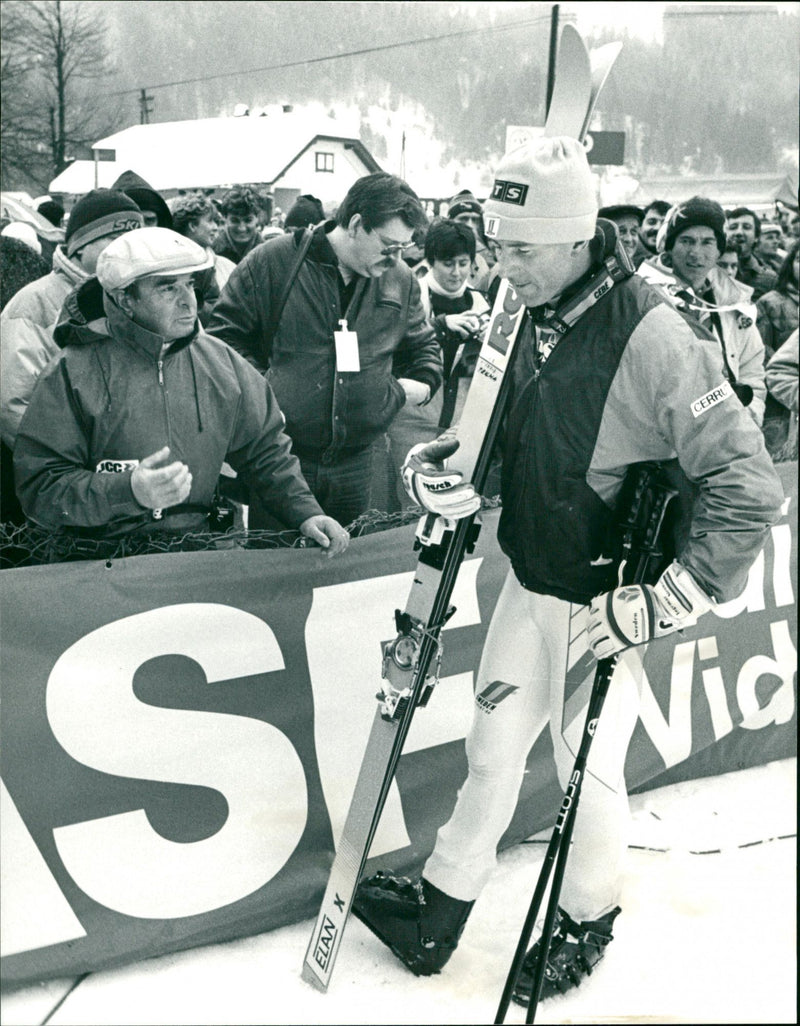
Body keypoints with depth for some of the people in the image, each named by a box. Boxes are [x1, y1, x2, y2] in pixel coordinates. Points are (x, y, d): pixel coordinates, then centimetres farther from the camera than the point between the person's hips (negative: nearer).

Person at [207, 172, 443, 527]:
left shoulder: (400, 280, 8)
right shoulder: (271, 262, -5)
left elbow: (422, 345, 24)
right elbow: (224, 333, -1)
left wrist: (423, 382, 6)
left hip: (354, 464, 4)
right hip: (279, 457, -4)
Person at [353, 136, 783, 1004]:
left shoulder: (652, 336, -24)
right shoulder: (523, 321, -3)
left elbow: (746, 486, -22)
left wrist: (668, 600, -23)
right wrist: (433, 469, -10)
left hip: (605, 602, -5)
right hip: (529, 584, 6)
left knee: (587, 767, 10)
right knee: (492, 745, 16)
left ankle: (587, 918, 37)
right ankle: (441, 905, 33)